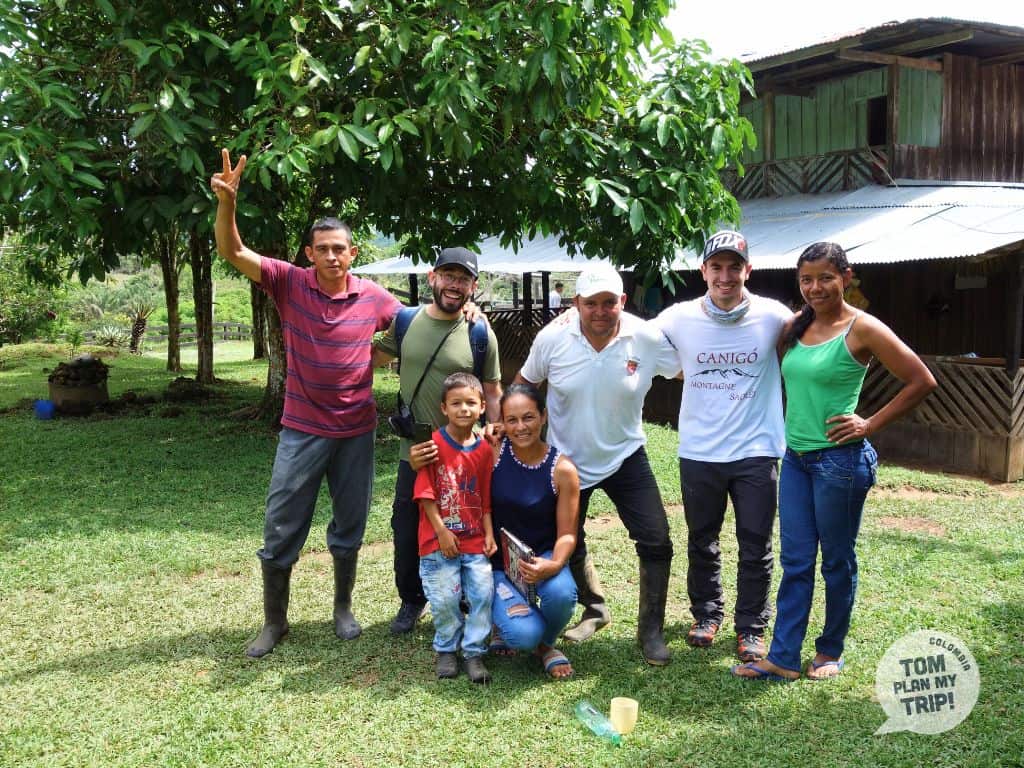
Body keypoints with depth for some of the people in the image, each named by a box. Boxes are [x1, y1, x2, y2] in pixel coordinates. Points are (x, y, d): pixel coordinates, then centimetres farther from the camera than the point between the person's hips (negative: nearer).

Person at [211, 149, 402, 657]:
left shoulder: (372, 297, -3)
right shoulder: (290, 283, -8)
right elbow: (233, 252, -17)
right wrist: (226, 203, -35)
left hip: (357, 430, 1)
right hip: (303, 430, -1)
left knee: (349, 530, 14)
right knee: (281, 531, 4)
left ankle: (343, 609, 34)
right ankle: (274, 621, 22)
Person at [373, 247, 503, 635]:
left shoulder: (481, 334, -7)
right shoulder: (406, 322, -1)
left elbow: (492, 395, -3)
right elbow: (375, 356, 17)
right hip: (414, 453, 3)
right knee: (406, 533, 14)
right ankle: (411, 600, 37)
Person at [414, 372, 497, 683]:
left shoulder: (484, 449, 4)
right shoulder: (434, 444, -8)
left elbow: (485, 498, 9)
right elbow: (425, 493, -9)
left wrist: (489, 534, 1)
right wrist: (442, 531, -12)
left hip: (475, 540, 4)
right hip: (439, 540, -3)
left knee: (483, 594, 1)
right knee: (445, 599, 0)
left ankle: (474, 651, 17)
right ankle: (446, 649, 23)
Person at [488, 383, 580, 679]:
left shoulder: (562, 469, -12)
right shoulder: (492, 454, -10)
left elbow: (566, 533, -9)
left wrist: (554, 565, -28)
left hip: (542, 556, 1)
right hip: (499, 560, -1)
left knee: (561, 593, -35)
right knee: (523, 634, -27)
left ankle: (546, 644, 3)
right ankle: (503, 619, 16)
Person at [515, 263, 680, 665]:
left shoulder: (647, 338, -16)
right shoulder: (552, 338, -15)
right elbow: (524, 384, 1)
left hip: (625, 456, -1)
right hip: (567, 460, 1)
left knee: (656, 541, -7)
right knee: (568, 544, 15)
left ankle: (650, 630, 11)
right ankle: (595, 609, 41)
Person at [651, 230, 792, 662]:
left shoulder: (773, 317, -8)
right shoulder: (679, 318, -6)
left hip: (756, 452, -1)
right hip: (698, 452, 2)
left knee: (756, 546, 6)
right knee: (701, 542, 16)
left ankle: (751, 628, 22)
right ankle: (707, 614, 36)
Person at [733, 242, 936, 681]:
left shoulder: (862, 329, -10)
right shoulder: (795, 327, 7)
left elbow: (921, 382, -9)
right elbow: (780, 378, 21)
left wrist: (870, 425, -10)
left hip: (839, 460, -6)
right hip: (796, 458, 6)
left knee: (837, 561, 9)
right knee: (795, 562, 8)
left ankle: (830, 652, 24)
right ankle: (783, 658, 13)